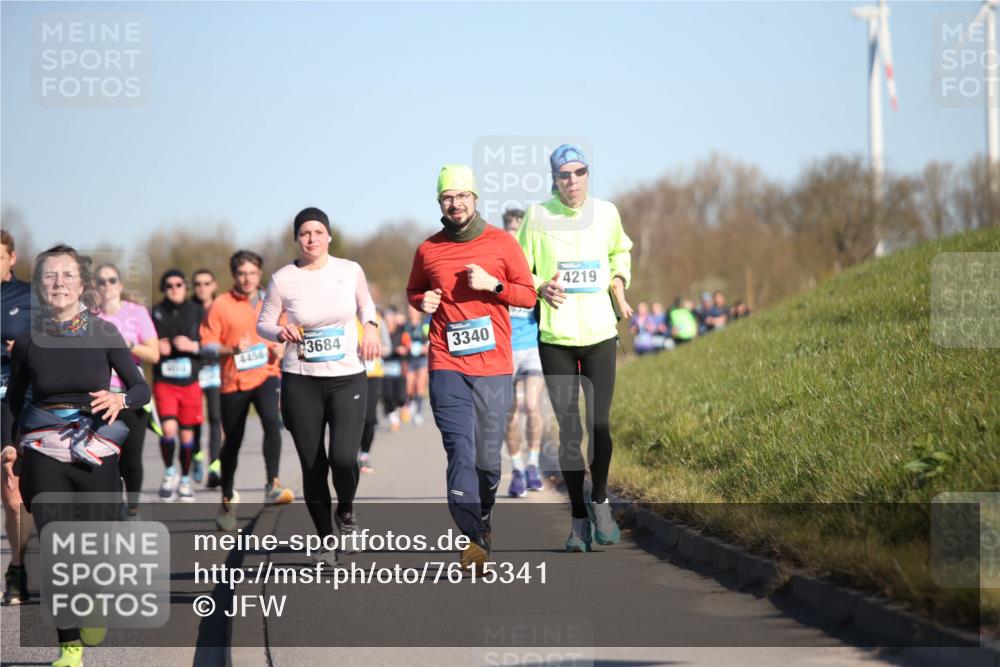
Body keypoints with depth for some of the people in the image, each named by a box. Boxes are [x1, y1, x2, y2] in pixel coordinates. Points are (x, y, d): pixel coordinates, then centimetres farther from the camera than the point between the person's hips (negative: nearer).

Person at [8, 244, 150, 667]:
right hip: (44, 454, 0)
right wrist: (11, 444, 6)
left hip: (97, 452, 0)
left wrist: (119, 400, -18)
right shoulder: (28, 340, 0)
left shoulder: (104, 333, -2)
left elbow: (141, 387, 2)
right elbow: (14, 398, 14)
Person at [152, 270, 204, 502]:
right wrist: (157, 348, -12)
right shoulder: (155, 313, 1)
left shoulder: (197, 312, 3)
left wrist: (193, 346, -14)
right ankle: (169, 472, 9)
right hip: (164, 381, -1)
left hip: (190, 381, 1)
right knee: (169, 429, -16)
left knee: (187, 433, 7)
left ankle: (185, 480, 24)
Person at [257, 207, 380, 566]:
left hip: (348, 378, 0)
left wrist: (370, 326, 1)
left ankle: (346, 512, 15)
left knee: (343, 457, -18)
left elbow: (365, 304, 21)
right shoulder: (282, 279, -3)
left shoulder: (350, 270, 1)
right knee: (312, 466, 1)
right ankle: (326, 540, 19)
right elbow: (263, 323, 7)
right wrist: (280, 331, -14)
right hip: (301, 380, 0)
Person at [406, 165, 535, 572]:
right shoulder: (428, 250, 7)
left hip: (493, 367, 0)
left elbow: (528, 295, 8)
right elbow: (413, 291, 24)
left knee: (488, 456, 5)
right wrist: (422, 302, 1)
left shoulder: (502, 243, 4)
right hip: (447, 366, 0)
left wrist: (493, 285, -9)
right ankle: (473, 538, -19)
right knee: (460, 450, -14)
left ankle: (482, 520, 30)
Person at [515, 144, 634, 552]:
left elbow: (620, 252, 24)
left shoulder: (607, 213, 3)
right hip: (555, 337, -1)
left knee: (599, 425, -5)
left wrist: (618, 287, 8)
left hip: (600, 334, 1)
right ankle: (578, 516, 12)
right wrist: (540, 287, -12)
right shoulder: (538, 216, -3)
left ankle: (599, 501, 20)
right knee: (569, 431, 1)